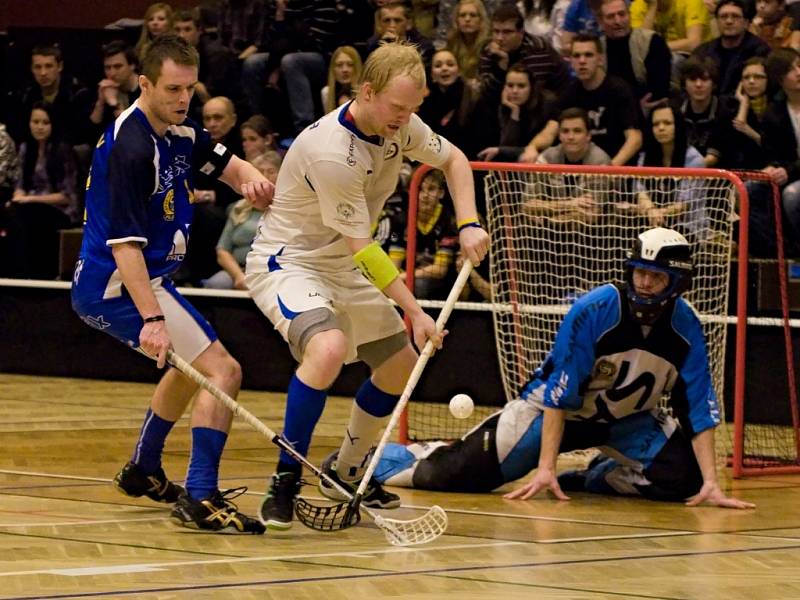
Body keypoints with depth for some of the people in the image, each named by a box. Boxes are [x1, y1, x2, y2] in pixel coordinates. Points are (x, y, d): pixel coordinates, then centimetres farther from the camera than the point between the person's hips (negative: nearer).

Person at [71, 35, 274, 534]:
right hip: (118, 285, -10)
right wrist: (151, 319, -36)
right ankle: (201, 500, -25)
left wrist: (251, 178, -16)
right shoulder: (132, 147, -23)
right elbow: (124, 245, -27)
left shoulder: (179, 133, 5)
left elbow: (228, 164, 11)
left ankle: (143, 472, 45)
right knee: (223, 370, -19)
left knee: (193, 365, 32)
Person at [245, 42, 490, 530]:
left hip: (344, 268, 9)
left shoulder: (401, 125, -7)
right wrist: (414, 311, -23)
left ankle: (346, 474, 32)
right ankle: (285, 481, -24)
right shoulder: (332, 151, -31)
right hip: (287, 262, -9)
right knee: (329, 348, -36)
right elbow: (361, 248, -26)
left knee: (401, 367, 12)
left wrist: (469, 225, -2)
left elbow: (453, 159, 14)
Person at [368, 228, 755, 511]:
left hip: (627, 420, 4)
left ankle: (592, 479, 4)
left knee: (683, 475, -21)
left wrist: (710, 483, -23)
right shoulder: (594, 310, -27)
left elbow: (698, 408, -14)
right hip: (553, 407, -4)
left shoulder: (685, 328, -16)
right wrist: (545, 467, -31)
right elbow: (559, 393, -26)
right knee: (461, 474, -12)